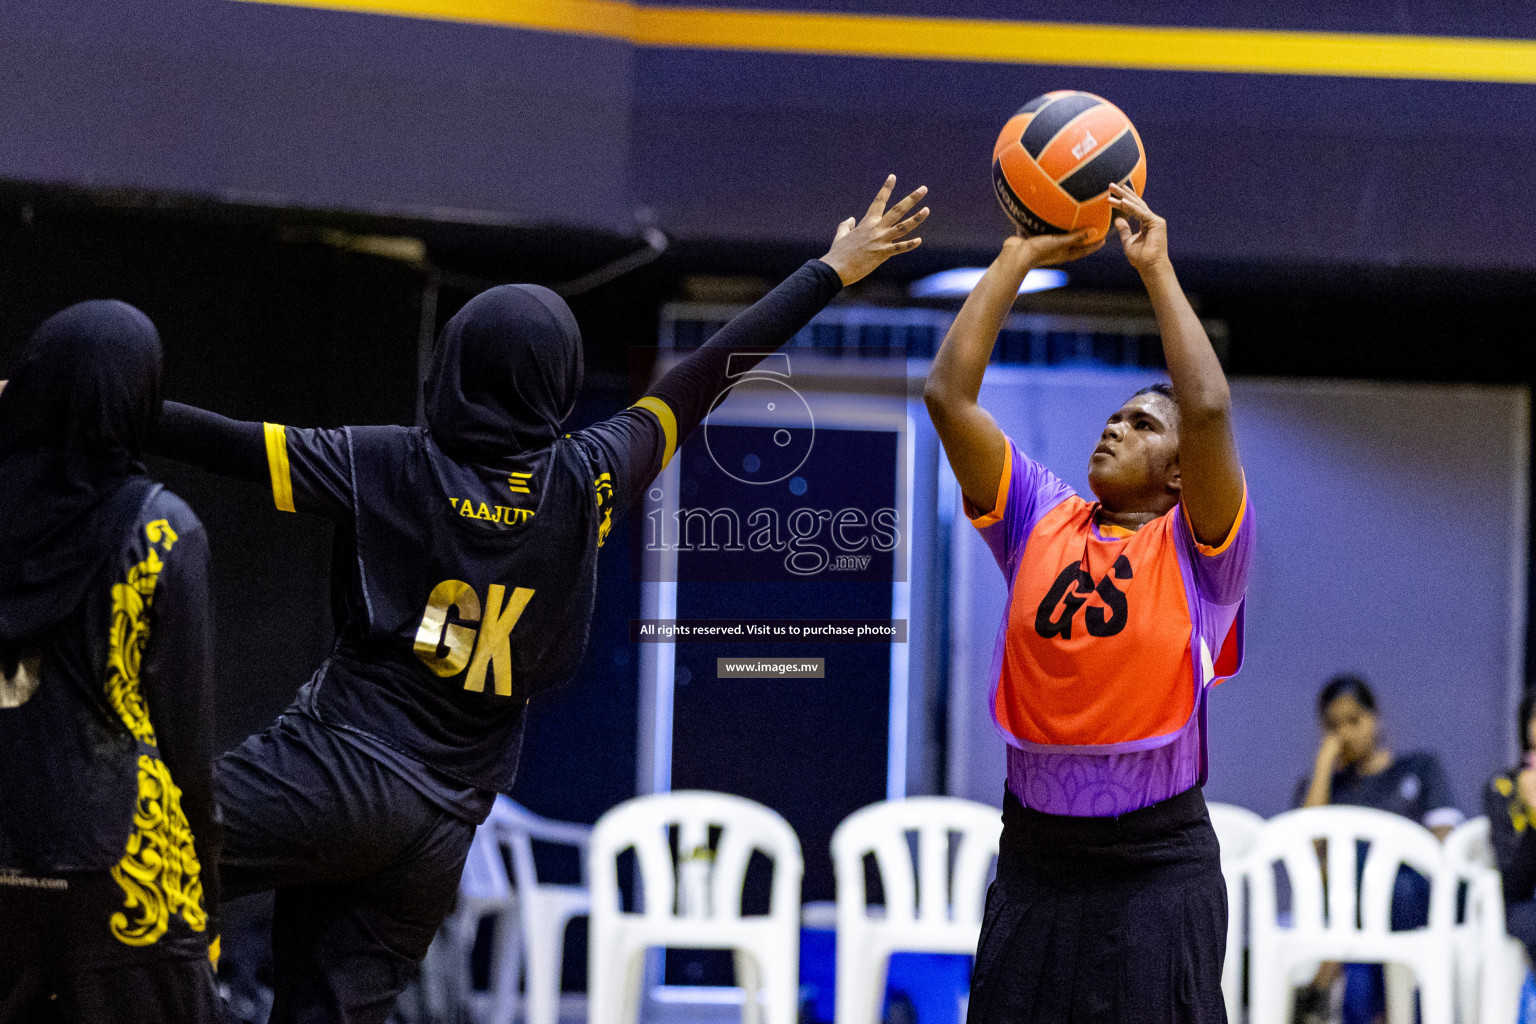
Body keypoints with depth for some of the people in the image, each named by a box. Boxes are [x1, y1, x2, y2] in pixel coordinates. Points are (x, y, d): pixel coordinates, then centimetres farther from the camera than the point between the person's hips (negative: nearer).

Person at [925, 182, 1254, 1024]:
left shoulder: (1197, 546, 0)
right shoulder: (1040, 520, 9)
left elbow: (1207, 409, -17)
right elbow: (948, 393, 4)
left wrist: (1157, 269, -9)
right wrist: (1018, 258, 4)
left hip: (1160, 861, -4)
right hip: (1034, 851, 4)